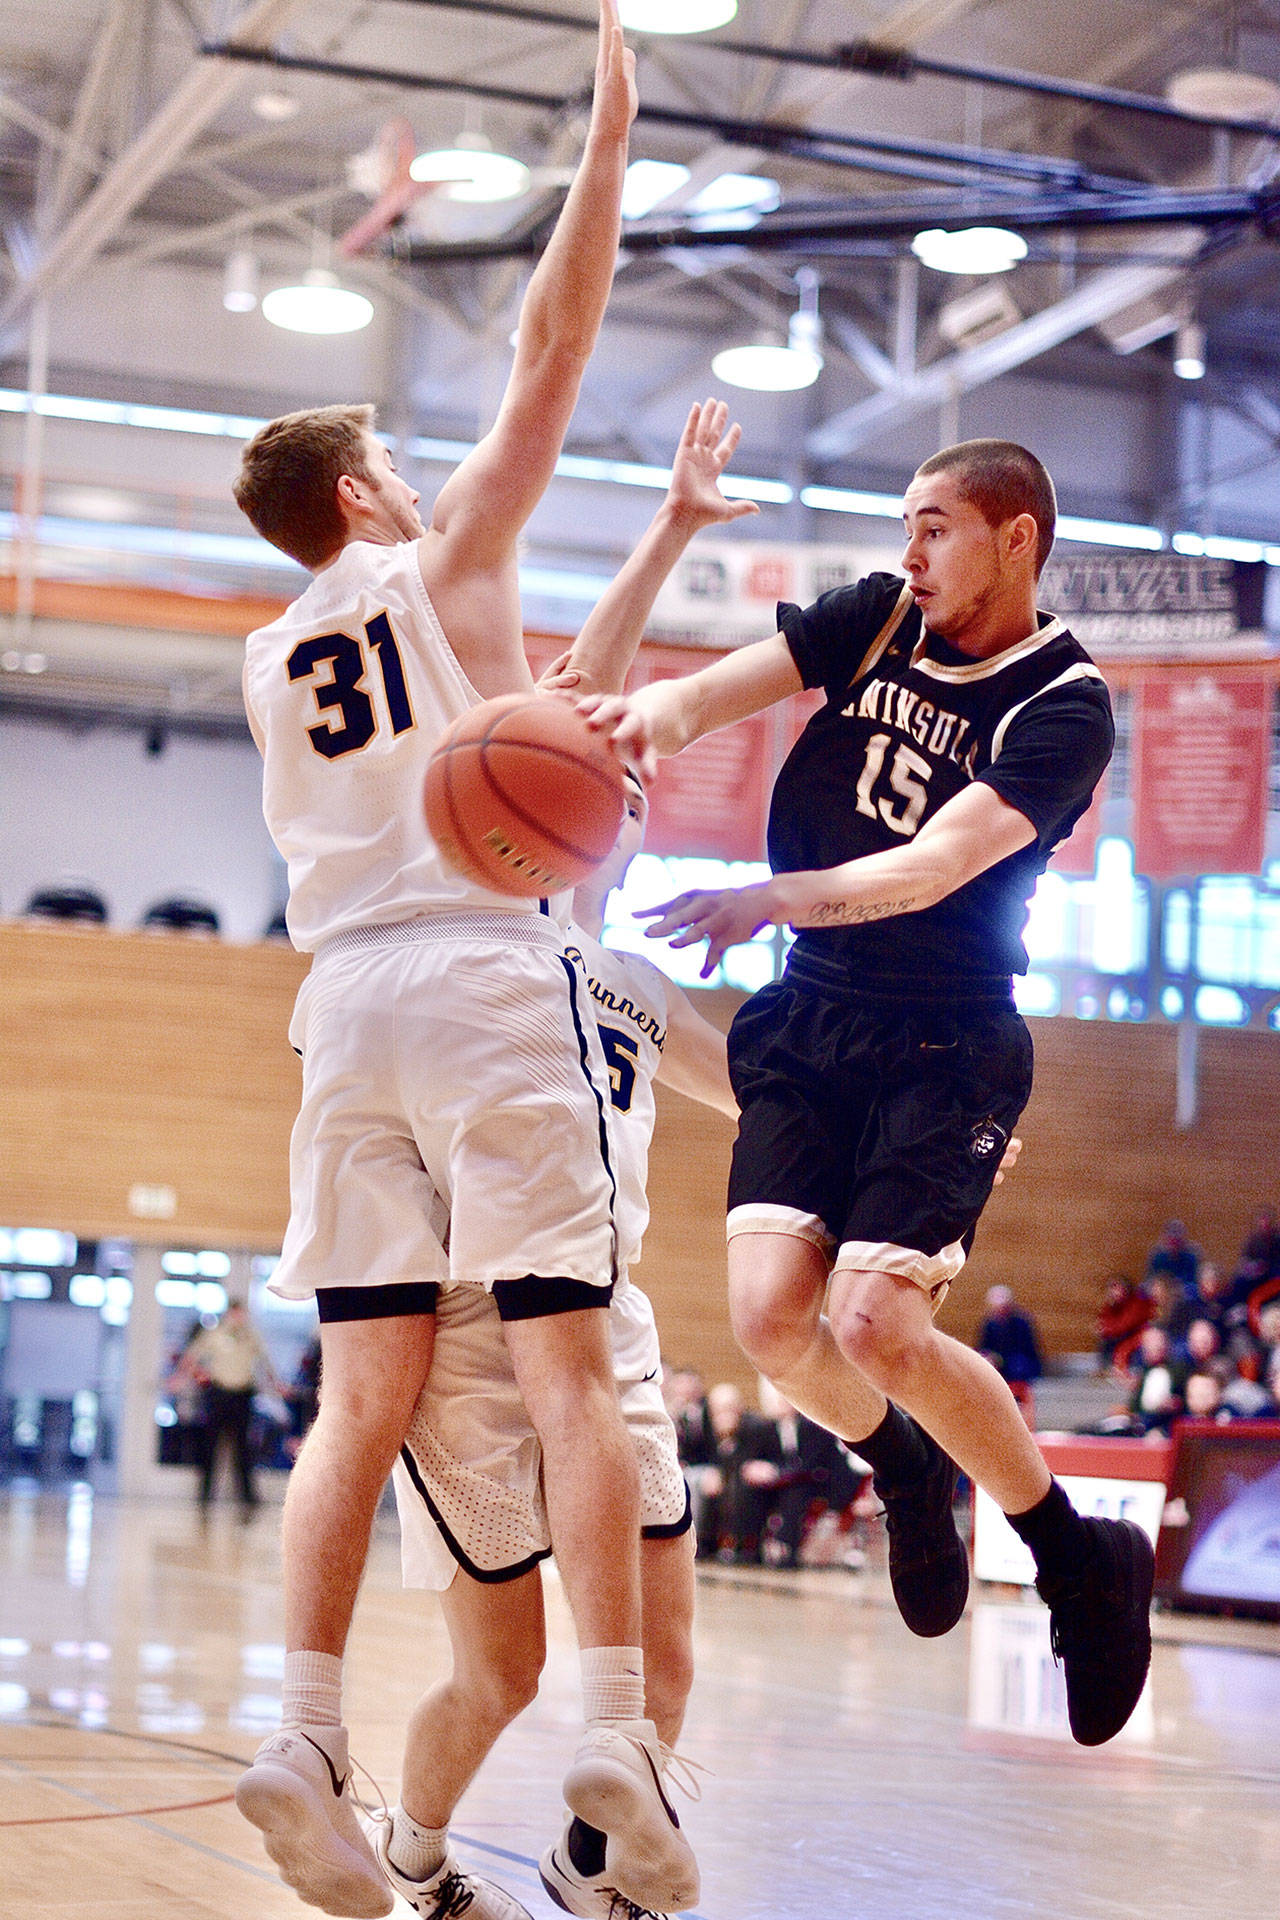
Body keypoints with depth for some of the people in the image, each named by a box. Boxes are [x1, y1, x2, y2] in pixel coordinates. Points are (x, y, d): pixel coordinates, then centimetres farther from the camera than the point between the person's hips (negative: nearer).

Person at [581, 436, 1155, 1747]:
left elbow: (933, 866, -24)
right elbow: (719, 689, -6)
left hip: (944, 1046, -5)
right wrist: (656, 715, -30)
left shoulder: (1062, 709, -10)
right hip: (808, 1021, 5)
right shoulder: (875, 620, 6)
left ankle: (1083, 1561, 3)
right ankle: (904, 1472, 22)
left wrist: (769, 900, -37)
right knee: (772, 1317, -12)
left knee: (875, 1324, -19)